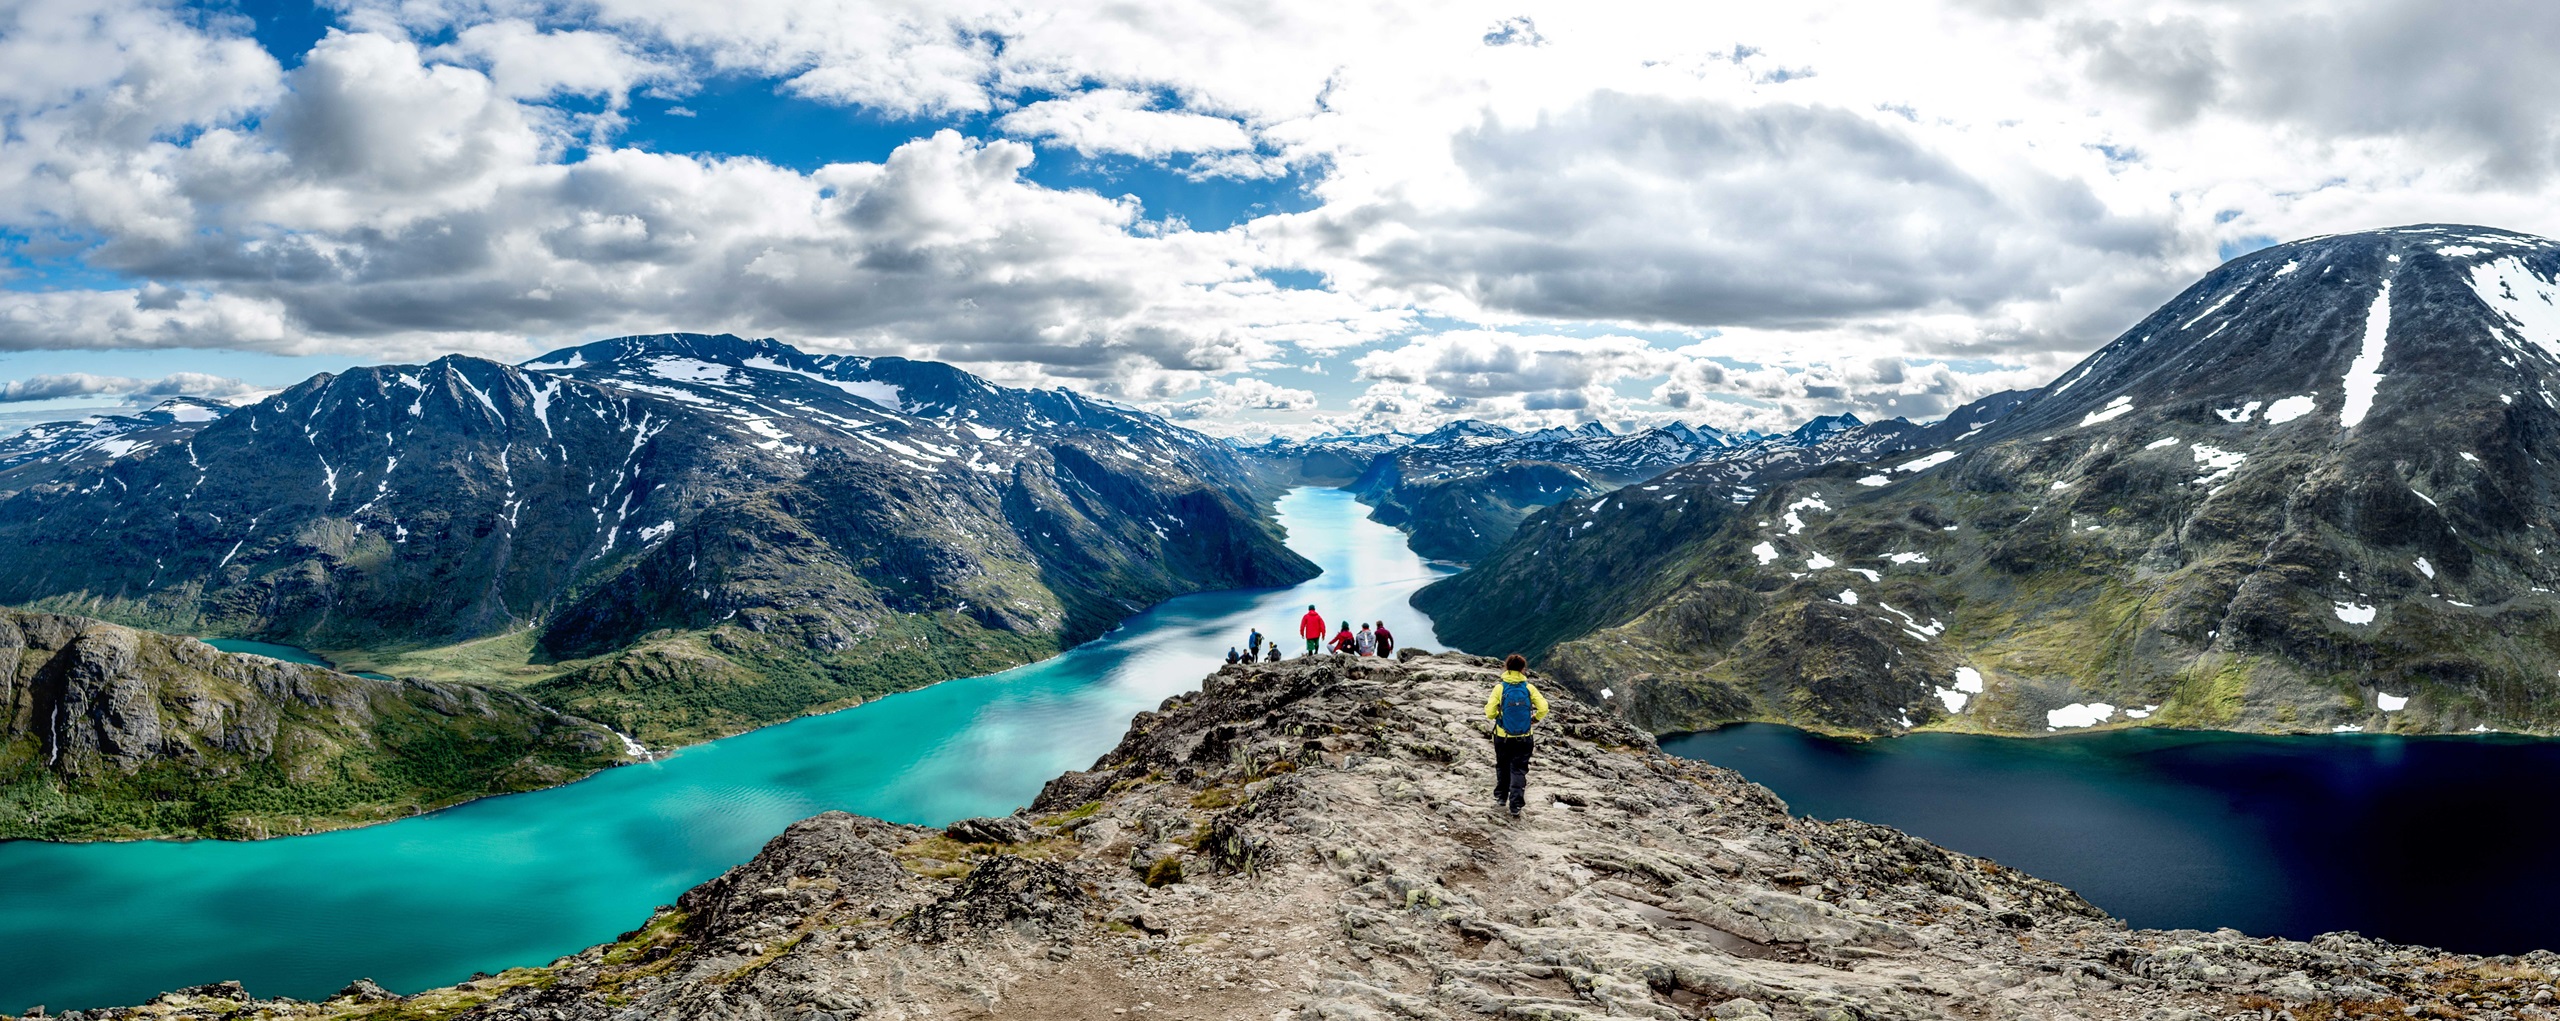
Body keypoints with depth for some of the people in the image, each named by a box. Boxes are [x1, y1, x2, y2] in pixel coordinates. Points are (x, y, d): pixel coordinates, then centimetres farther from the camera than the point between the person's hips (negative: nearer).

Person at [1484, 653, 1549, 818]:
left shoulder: (1500, 688, -10)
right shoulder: (1529, 688, -7)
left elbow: (1490, 713, -13)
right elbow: (1543, 709, -12)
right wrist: (1534, 718, 7)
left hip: (1503, 737, 0)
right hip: (1524, 739, 0)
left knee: (1502, 768, 21)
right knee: (1519, 770, 6)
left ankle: (1501, 798, 33)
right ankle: (1515, 806, -3)